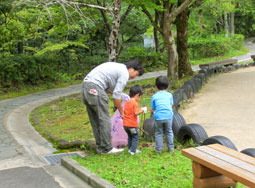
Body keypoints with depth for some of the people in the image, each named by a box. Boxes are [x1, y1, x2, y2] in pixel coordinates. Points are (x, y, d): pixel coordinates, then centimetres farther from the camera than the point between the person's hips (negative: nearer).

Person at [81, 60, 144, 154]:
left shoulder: (117, 67, 24)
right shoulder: (125, 74, -3)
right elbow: (116, 96, -6)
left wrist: (120, 95, 22)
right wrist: (121, 112, 4)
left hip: (85, 86, 10)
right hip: (95, 88, -10)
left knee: (95, 120, 14)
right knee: (104, 119, -2)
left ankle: (100, 146, 20)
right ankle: (106, 148, 3)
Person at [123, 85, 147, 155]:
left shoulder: (127, 103, 11)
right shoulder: (135, 103, -14)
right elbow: (136, 113, -23)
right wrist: (142, 110, -8)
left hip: (125, 124, 8)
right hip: (132, 124, -8)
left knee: (130, 136, 23)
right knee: (135, 137, 5)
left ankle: (130, 149, 28)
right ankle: (133, 151, 3)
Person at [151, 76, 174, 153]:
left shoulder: (154, 96, 2)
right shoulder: (169, 95, 7)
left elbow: (152, 110, 4)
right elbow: (171, 106, 10)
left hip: (158, 117, -1)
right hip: (168, 116, 1)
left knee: (158, 133, 12)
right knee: (169, 132, 17)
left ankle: (158, 149, 15)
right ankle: (171, 147, 22)